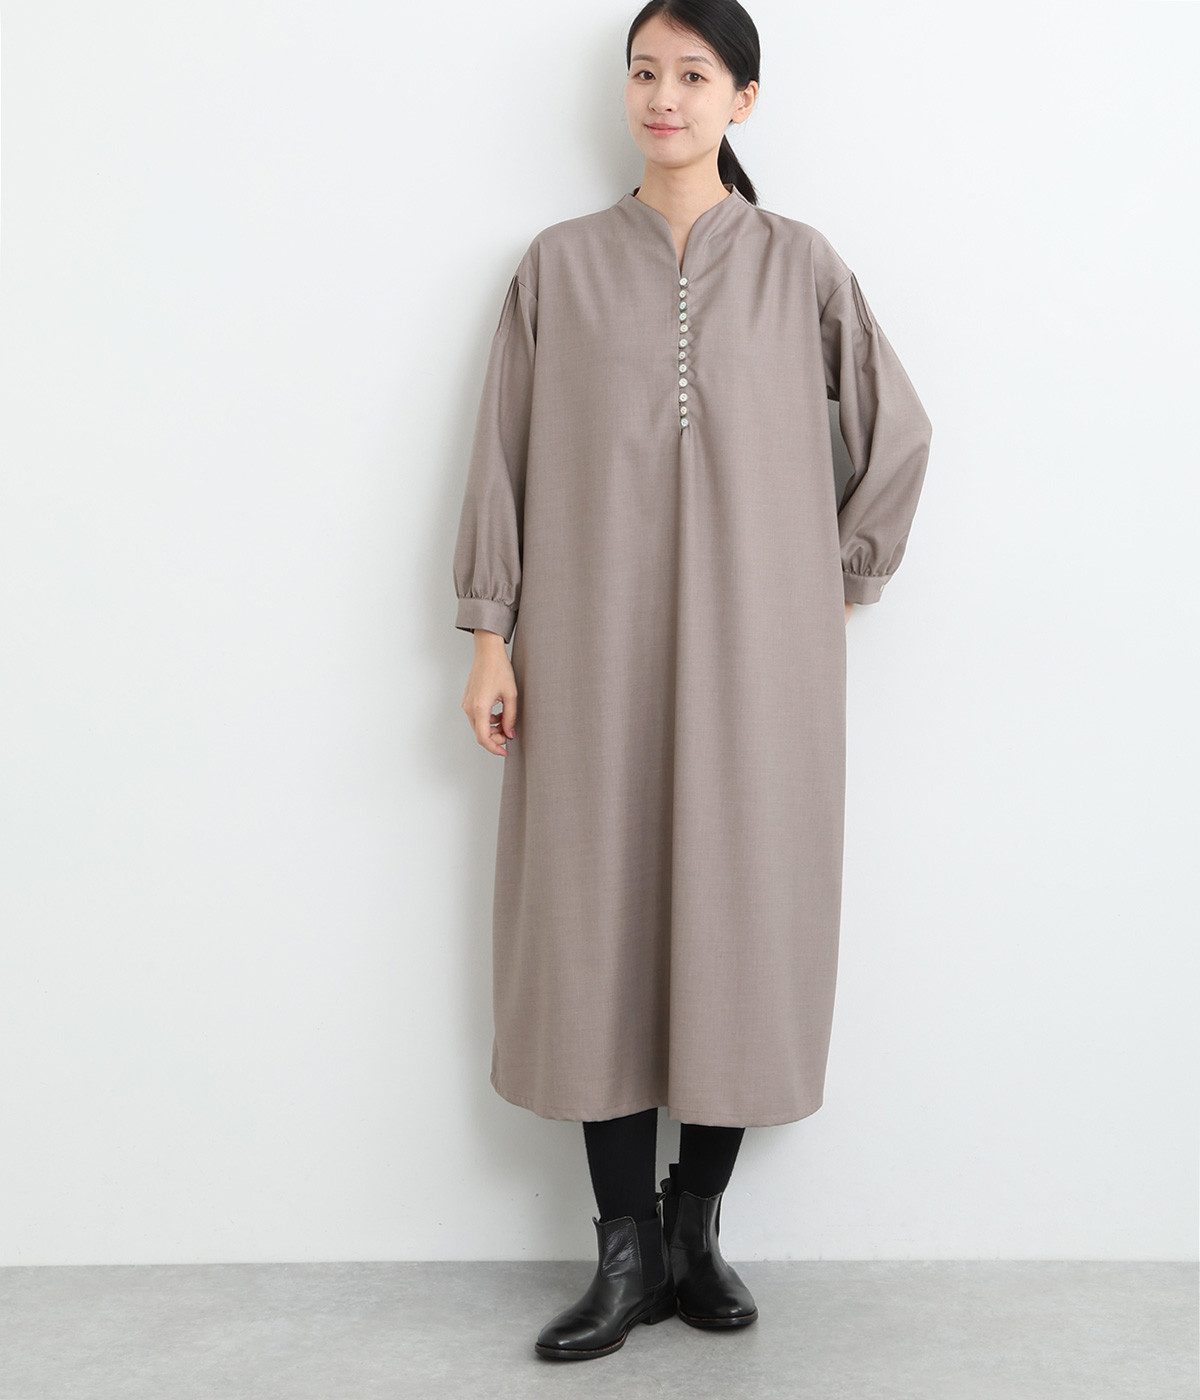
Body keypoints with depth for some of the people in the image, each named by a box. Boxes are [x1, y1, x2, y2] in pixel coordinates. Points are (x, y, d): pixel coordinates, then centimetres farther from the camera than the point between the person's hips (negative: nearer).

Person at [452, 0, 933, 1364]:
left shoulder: (798, 264, 7)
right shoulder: (559, 265, 8)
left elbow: (898, 430, 12)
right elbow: (505, 454, 6)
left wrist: (840, 576, 7)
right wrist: (491, 634, 0)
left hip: (754, 651, 0)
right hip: (595, 652, 1)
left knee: (742, 917, 0)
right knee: (597, 920, -1)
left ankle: (697, 1223, 16)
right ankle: (627, 1247, 10)